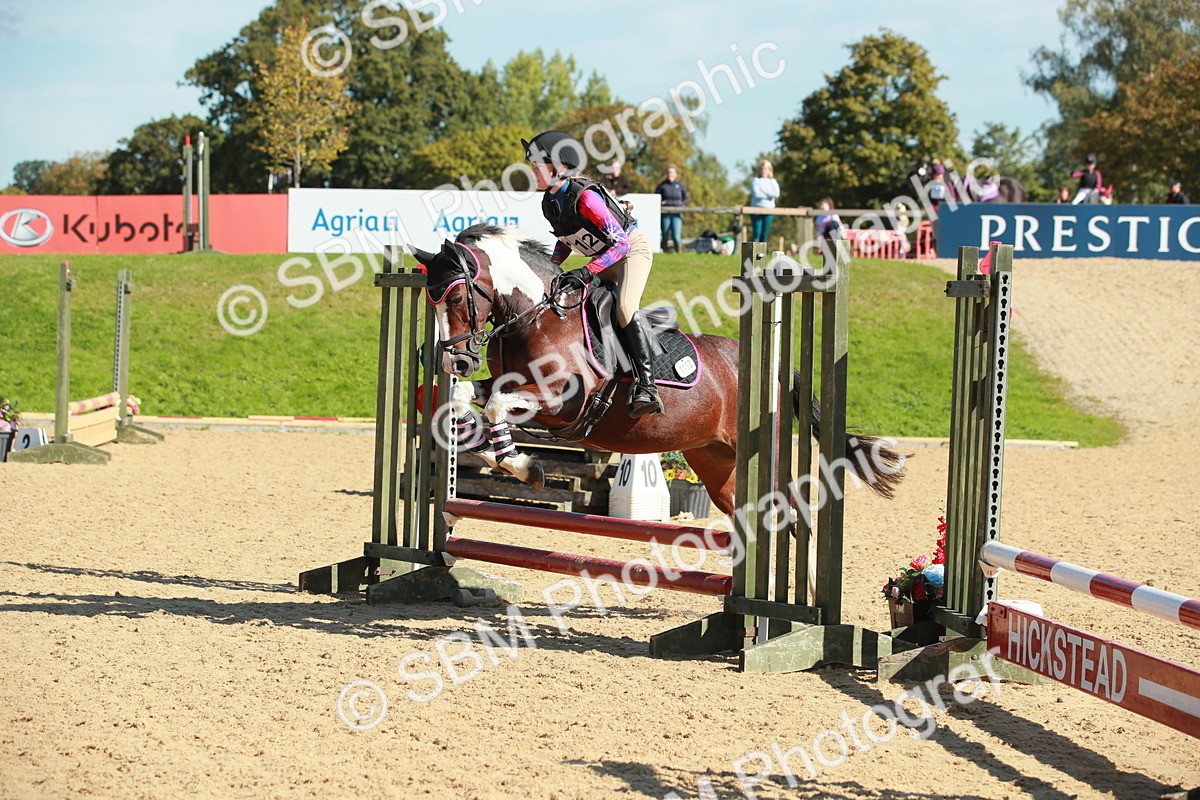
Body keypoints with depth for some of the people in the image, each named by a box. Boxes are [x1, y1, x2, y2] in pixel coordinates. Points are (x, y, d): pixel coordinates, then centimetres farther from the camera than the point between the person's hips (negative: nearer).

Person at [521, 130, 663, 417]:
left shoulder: (584, 198, -30)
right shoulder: (550, 202, -3)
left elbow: (621, 243, -30)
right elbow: (565, 239, 15)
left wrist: (587, 272, -35)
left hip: (633, 250, -10)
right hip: (603, 259, 10)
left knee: (626, 307, -30)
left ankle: (646, 386, -34)